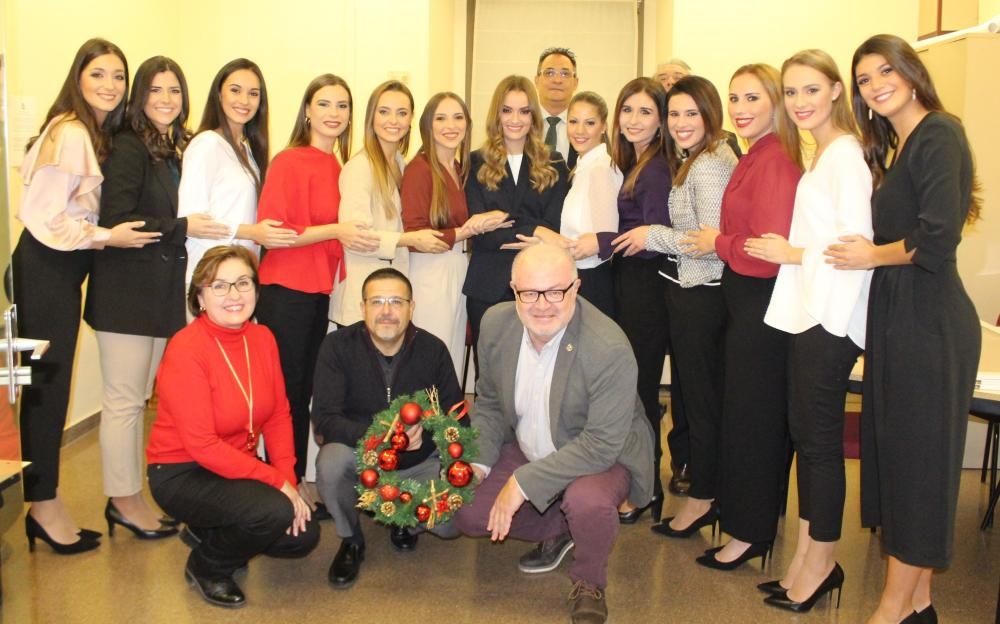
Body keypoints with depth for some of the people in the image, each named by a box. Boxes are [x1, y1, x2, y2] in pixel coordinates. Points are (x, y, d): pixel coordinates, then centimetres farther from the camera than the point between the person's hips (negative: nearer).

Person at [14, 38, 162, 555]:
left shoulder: (98, 133, 12)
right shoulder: (69, 133, -17)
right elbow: (43, 216, -20)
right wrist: (105, 237, -16)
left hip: (64, 268, 9)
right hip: (46, 268, -9)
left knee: (51, 385, 14)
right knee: (47, 386, -1)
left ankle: (43, 503, 25)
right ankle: (44, 506, 11)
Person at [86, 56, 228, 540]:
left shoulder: (178, 150, 13)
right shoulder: (128, 148, -9)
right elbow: (115, 222, -17)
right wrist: (182, 228, -17)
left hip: (162, 291, 7)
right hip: (127, 292, -7)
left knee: (135, 398, 12)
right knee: (124, 399, 0)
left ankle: (126, 497, 21)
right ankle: (125, 500, 11)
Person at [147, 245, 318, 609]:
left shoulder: (262, 338, -3)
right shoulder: (186, 350, -23)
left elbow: (278, 416, 1)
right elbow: (201, 445, -24)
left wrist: (289, 480, -12)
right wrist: (276, 482, -24)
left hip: (237, 466, 7)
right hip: (182, 473, -7)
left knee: (303, 536, -4)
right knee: (274, 512, -29)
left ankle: (212, 532, 21)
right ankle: (205, 565, 2)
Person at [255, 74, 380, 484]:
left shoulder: (338, 168, 11)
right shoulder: (290, 161, -9)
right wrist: (335, 231, -21)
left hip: (320, 293, 7)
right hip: (286, 292, -7)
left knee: (306, 390, 14)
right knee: (285, 390, 1)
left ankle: (298, 479, 25)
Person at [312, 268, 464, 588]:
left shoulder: (433, 349, -8)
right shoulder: (338, 345, -13)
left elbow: (457, 419, -4)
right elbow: (324, 420, -20)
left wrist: (423, 430, -25)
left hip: (419, 463, 1)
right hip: (360, 456, -1)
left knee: (451, 522, -22)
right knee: (330, 462, -33)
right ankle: (351, 540, -2)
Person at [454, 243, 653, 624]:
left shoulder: (609, 348, -31)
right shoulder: (496, 324, -12)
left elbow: (601, 444, -29)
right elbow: (490, 403, 3)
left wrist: (525, 482, -29)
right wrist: (478, 461, -12)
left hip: (602, 456, -5)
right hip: (526, 450, 6)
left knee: (587, 501, -36)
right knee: (468, 514, -7)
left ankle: (589, 582, -1)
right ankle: (559, 529, 20)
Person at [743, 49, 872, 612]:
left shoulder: (845, 153, -12)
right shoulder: (822, 155, 17)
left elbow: (857, 241, -19)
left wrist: (793, 254, -10)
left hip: (829, 316, -9)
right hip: (807, 311, 9)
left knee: (820, 439, 0)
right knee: (805, 433, 12)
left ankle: (821, 562, 14)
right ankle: (809, 556, 23)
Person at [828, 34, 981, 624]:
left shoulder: (939, 133, -10)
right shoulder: (896, 147, 17)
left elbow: (937, 238, -20)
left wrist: (872, 256, -8)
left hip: (929, 320, -9)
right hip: (896, 316, 9)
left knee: (918, 457, 0)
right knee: (898, 450, 12)